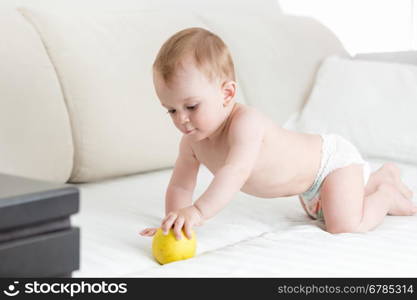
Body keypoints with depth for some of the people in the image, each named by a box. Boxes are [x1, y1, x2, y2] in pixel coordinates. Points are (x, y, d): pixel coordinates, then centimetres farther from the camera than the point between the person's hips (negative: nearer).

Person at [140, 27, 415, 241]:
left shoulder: (246, 123, -42)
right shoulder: (192, 142, -18)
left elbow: (236, 171, -57)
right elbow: (180, 187, -9)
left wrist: (199, 212, -66)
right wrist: (175, 221, -25)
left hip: (334, 158, -9)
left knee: (345, 225, -26)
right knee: (321, 214, 34)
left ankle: (387, 195, 5)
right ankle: (384, 175, 49)